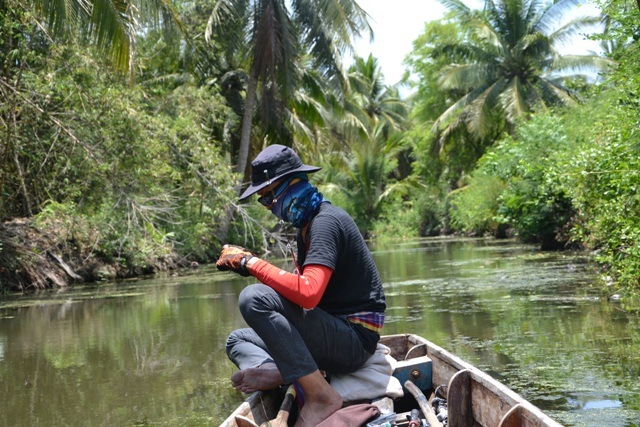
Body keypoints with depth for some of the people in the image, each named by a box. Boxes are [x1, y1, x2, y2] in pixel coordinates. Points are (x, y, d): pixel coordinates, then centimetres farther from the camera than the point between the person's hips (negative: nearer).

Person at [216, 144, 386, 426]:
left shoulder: (326, 221, -17)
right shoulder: (307, 225, 14)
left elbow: (308, 293, -31)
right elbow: (299, 284, 13)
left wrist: (250, 263, -23)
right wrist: (246, 263, 1)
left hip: (354, 337, -11)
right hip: (335, 336, 11)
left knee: (254, 298, -27)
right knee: (238, 340, 22)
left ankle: (321, 396, -26)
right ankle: (274, 370, -14)